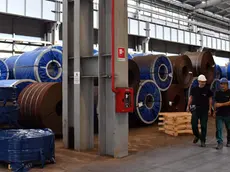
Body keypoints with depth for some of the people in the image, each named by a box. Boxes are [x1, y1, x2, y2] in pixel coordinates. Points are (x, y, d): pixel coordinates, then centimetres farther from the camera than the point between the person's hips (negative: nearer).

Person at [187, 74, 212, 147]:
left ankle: (203, 141, 11)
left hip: (204, 110, -1)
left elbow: (210, 99, 4)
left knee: (203, 126, 1)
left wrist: (209, 109, 0)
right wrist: (188, 106, 4)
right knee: (194, 124, -4)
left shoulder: (207, 90, -1)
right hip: (195, 109, 1)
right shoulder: (194, 89, 2)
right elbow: (191, 97, 11)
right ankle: (197, 136, 23)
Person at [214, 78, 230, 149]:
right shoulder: (218, 93, 10)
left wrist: (221, 104, -20)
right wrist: (214, 111, 10)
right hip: (219, 114, 3)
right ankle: (220, 143, -4)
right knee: (219, 129, -6)